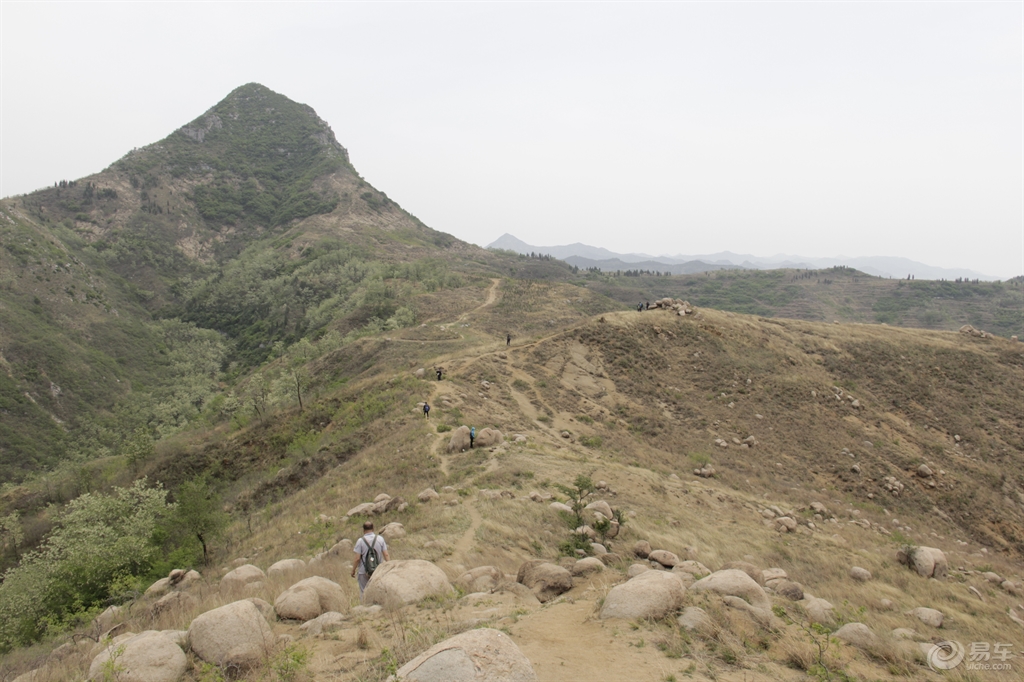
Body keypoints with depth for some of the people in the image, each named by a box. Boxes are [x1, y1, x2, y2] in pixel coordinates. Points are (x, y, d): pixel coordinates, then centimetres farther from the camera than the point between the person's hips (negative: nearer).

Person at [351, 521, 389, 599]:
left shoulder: (360, 541, -9)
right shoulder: (380, 539, 0)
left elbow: (357, 558, -11)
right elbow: (386, 555, -2)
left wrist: (353, 570, 2)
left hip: (364, 572, -3)